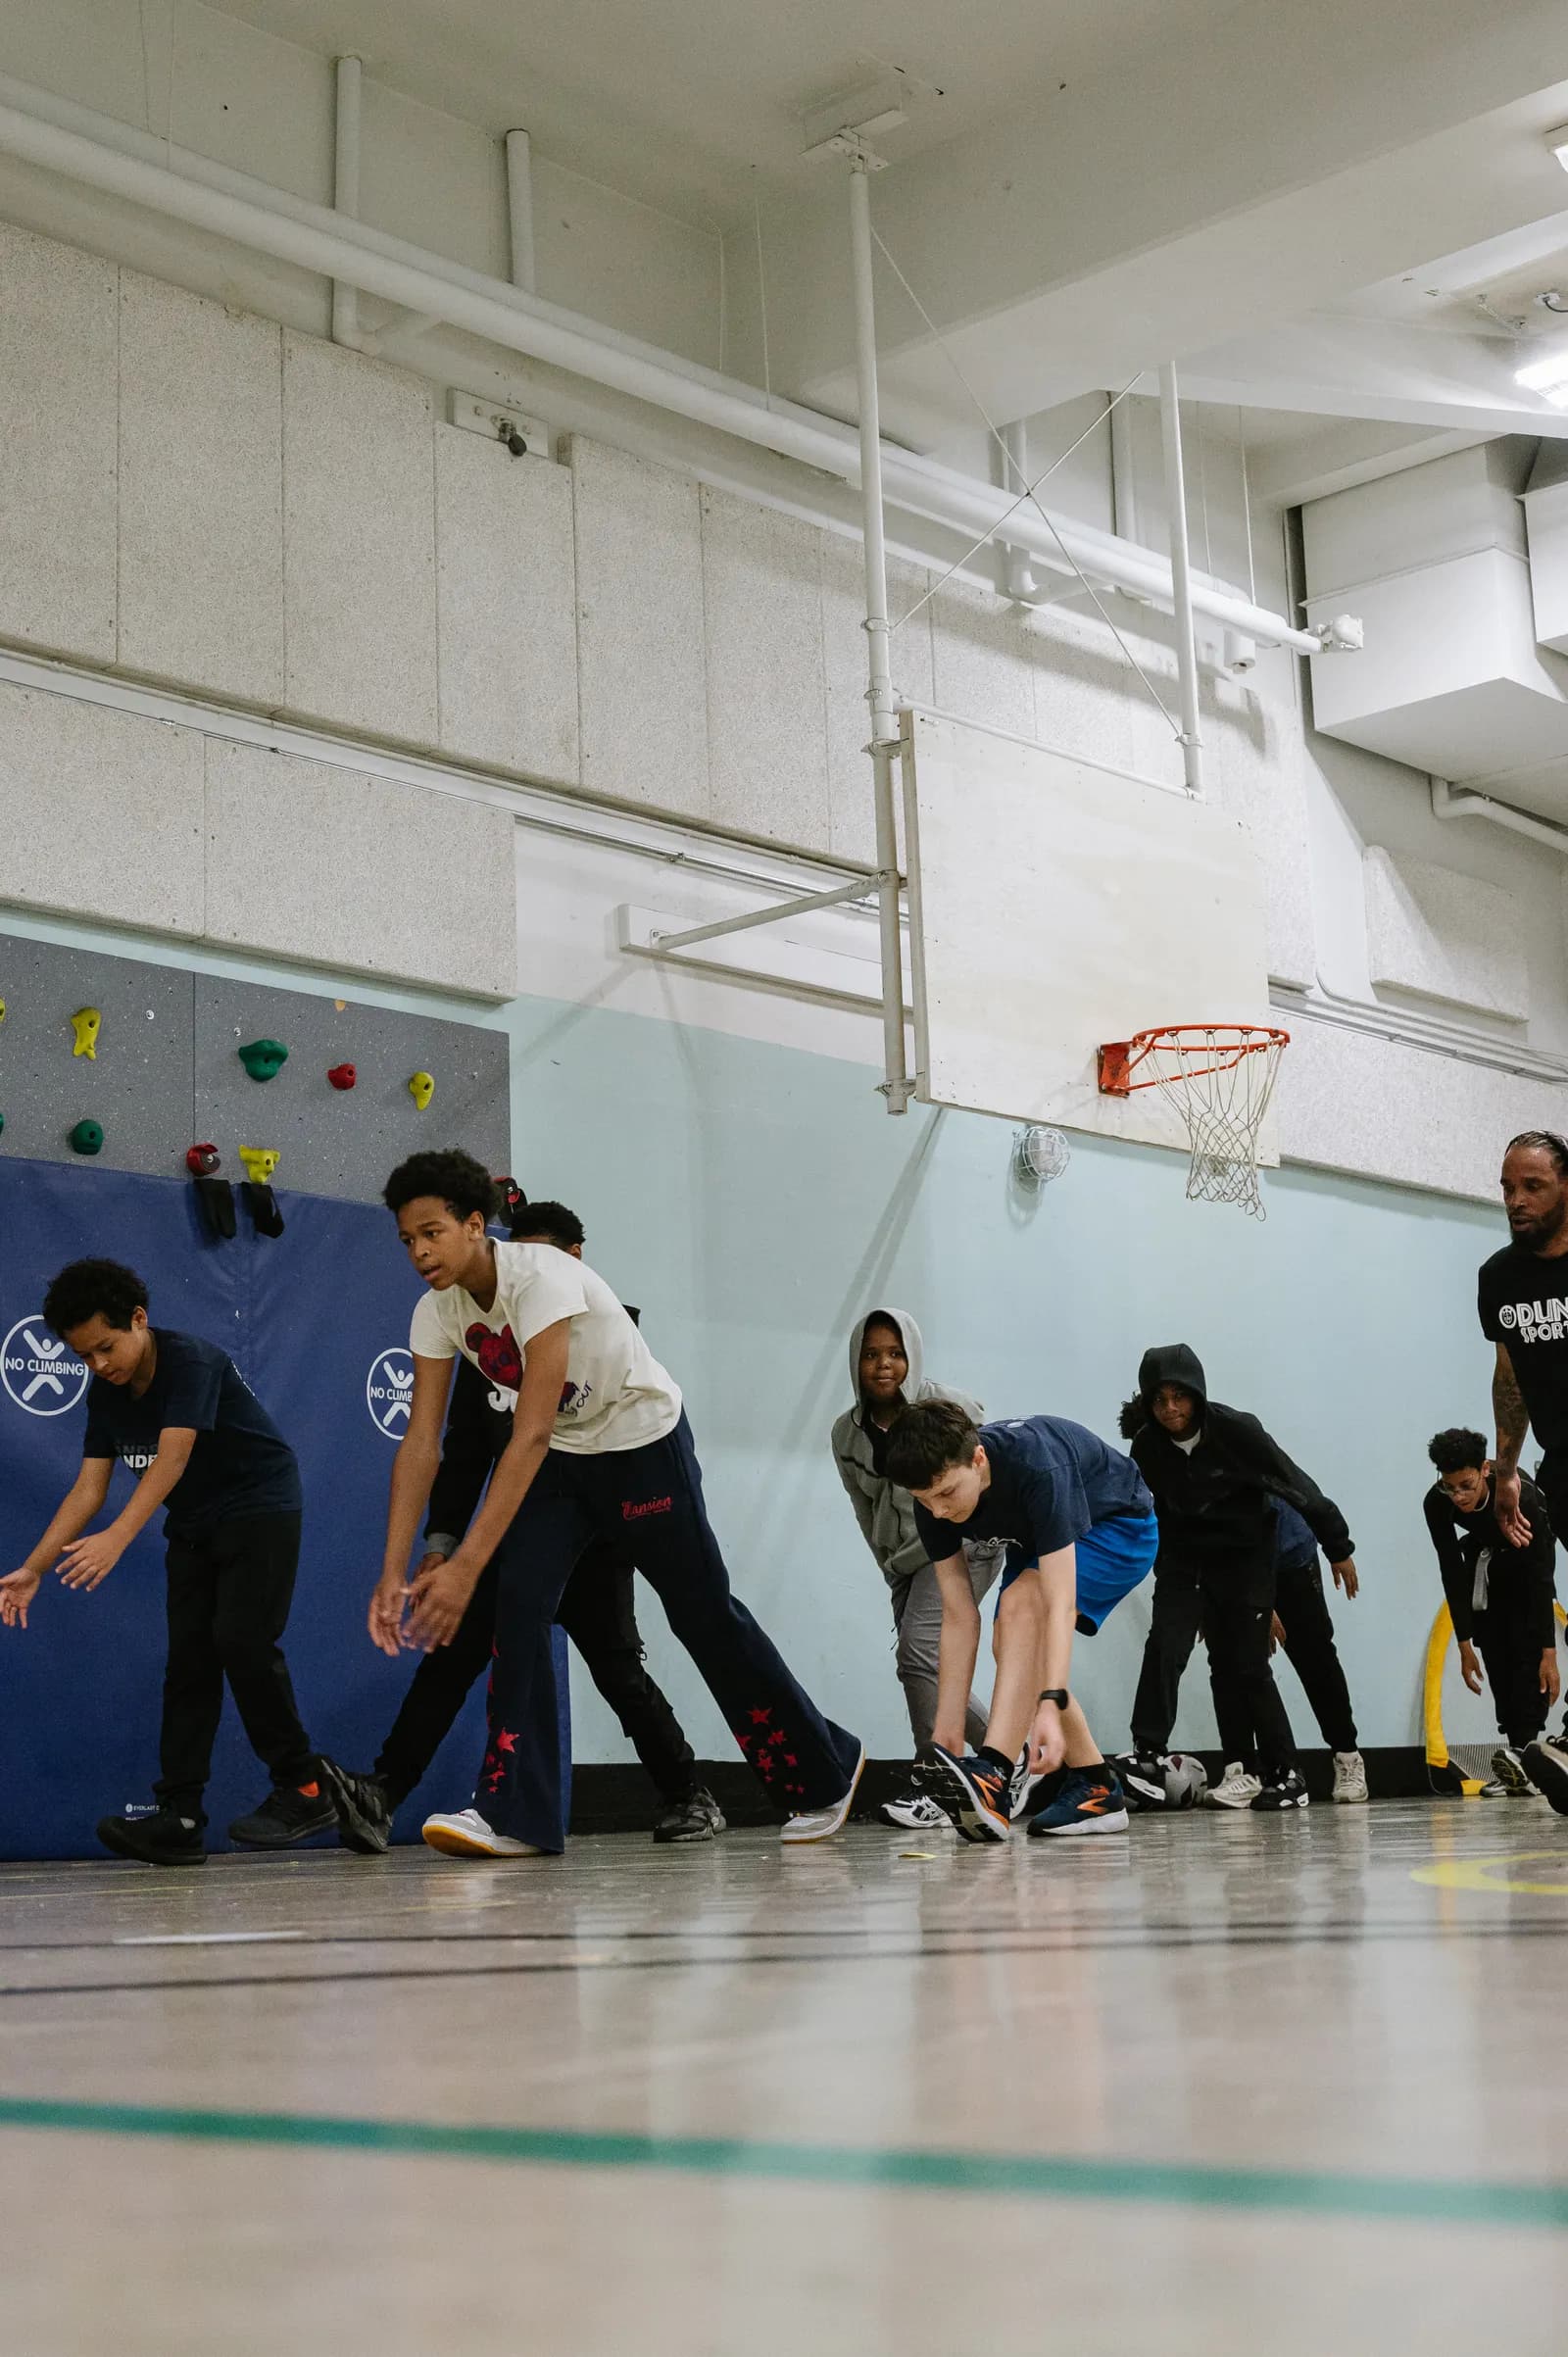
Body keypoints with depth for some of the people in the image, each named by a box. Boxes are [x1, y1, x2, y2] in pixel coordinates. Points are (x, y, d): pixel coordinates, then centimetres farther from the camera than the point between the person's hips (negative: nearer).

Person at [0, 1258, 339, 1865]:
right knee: (188, 1659, 0)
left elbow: (173, 1457, -34)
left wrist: (117, 1538, -45)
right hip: (193, 1529, 7)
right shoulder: (105, 1394, 0)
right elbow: (89, 1487, -1)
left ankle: (303, 1788, -5)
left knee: (242, 1642, -18)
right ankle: (178, 1818, -3)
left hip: (260, 1510, -7)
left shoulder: (193, 1361, -23)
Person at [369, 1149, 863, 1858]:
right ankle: (515, 1813, -12)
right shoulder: (437, 1311, -12)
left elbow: (531, 1435, -39)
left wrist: (464, 1565, -43)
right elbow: (421, 1441, -13)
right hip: (560, 1453, 5)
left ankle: (824, 1773, 23)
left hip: (643, 1437, -5)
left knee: (704, 1613, 4)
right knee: (517, 1600, -15)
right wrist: (394, 1571, -23)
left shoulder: (541, 1279, -34)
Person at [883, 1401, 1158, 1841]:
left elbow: (1059, 1606, -44)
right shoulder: (935, 1500, -21)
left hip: (1118, 1527, -7)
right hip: (1039, 1538, 7)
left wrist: (1050, 1706, -54)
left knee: (1021, 1602, -30)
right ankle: (1097, 1789, 9)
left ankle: (992, 1775, -39)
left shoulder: (1038, 1467, -41)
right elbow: (959, 1617, -17)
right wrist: (947, 1730, -20)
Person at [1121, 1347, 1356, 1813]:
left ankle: (1287, 1775, 6)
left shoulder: (1236, 1429, -21)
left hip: (1245, 1555, -3)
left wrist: (1338, 1547, -5)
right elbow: (1150, 1515, 3)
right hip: (1183, 1557, 3)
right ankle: (1146, 1755, -13)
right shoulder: (1147, 1448, -11)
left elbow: (1296, 1485, -12)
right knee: (1165, 1645, -15)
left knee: (1247, 1665, -3)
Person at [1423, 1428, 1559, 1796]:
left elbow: (1539, 1579, -37)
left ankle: (1523, 1745, -26)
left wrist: (1549, 1654, -38)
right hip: (1484, 1555, 3)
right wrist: (1464, 1646, -20)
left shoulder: (1522, 1496, -40)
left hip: (1527, 1554, -3)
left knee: (1527, 1646, -19)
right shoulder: (1436, 1503, -30)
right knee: (1493, 1648, -6)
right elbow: (1452, 1574, -21)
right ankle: (1513, 1743, -4)